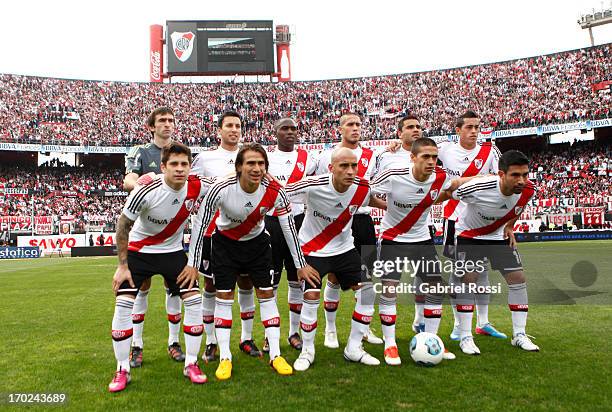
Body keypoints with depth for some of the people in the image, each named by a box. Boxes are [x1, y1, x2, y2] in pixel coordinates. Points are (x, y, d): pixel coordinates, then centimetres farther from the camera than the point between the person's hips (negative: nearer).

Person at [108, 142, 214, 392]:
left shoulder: (198, 186, -19)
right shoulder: (146, 192, -27)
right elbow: (123, 226, -15)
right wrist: (122, 265, -14)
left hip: (173, 251, 3)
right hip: (139, 250, -2)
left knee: (194, 301, -6)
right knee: (123, 305, -10)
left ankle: (191, 364, 10)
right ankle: (122, 370, 7)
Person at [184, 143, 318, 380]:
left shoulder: (275, 192, -24)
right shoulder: (221, 189, -30)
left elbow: (289, 227, -12)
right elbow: (200, 223, -19)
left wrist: (300, 265, -6)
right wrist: (193, 264, -15)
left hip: (257, 242, 2)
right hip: (225, 243, -1)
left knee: (267, 294, 0)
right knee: (224, 297, -3)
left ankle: (275, 355, 10)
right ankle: (225, 358, 9)